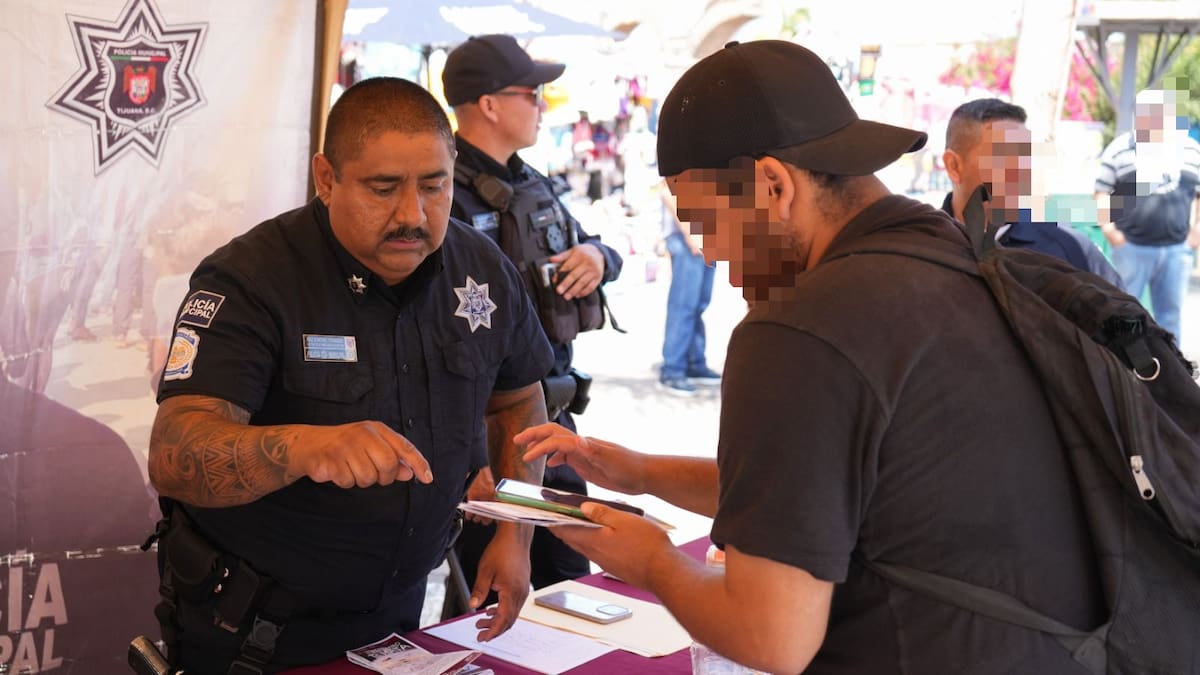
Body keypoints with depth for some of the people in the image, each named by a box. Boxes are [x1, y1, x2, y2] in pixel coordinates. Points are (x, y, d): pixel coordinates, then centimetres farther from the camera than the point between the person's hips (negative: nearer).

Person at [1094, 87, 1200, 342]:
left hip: (1176, 249, 3)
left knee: (1171, 314, 9)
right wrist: (1107, 226, -11)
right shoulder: (1120, 149, 0)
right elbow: (1102, 190, 1)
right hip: (1131, 247, -3)